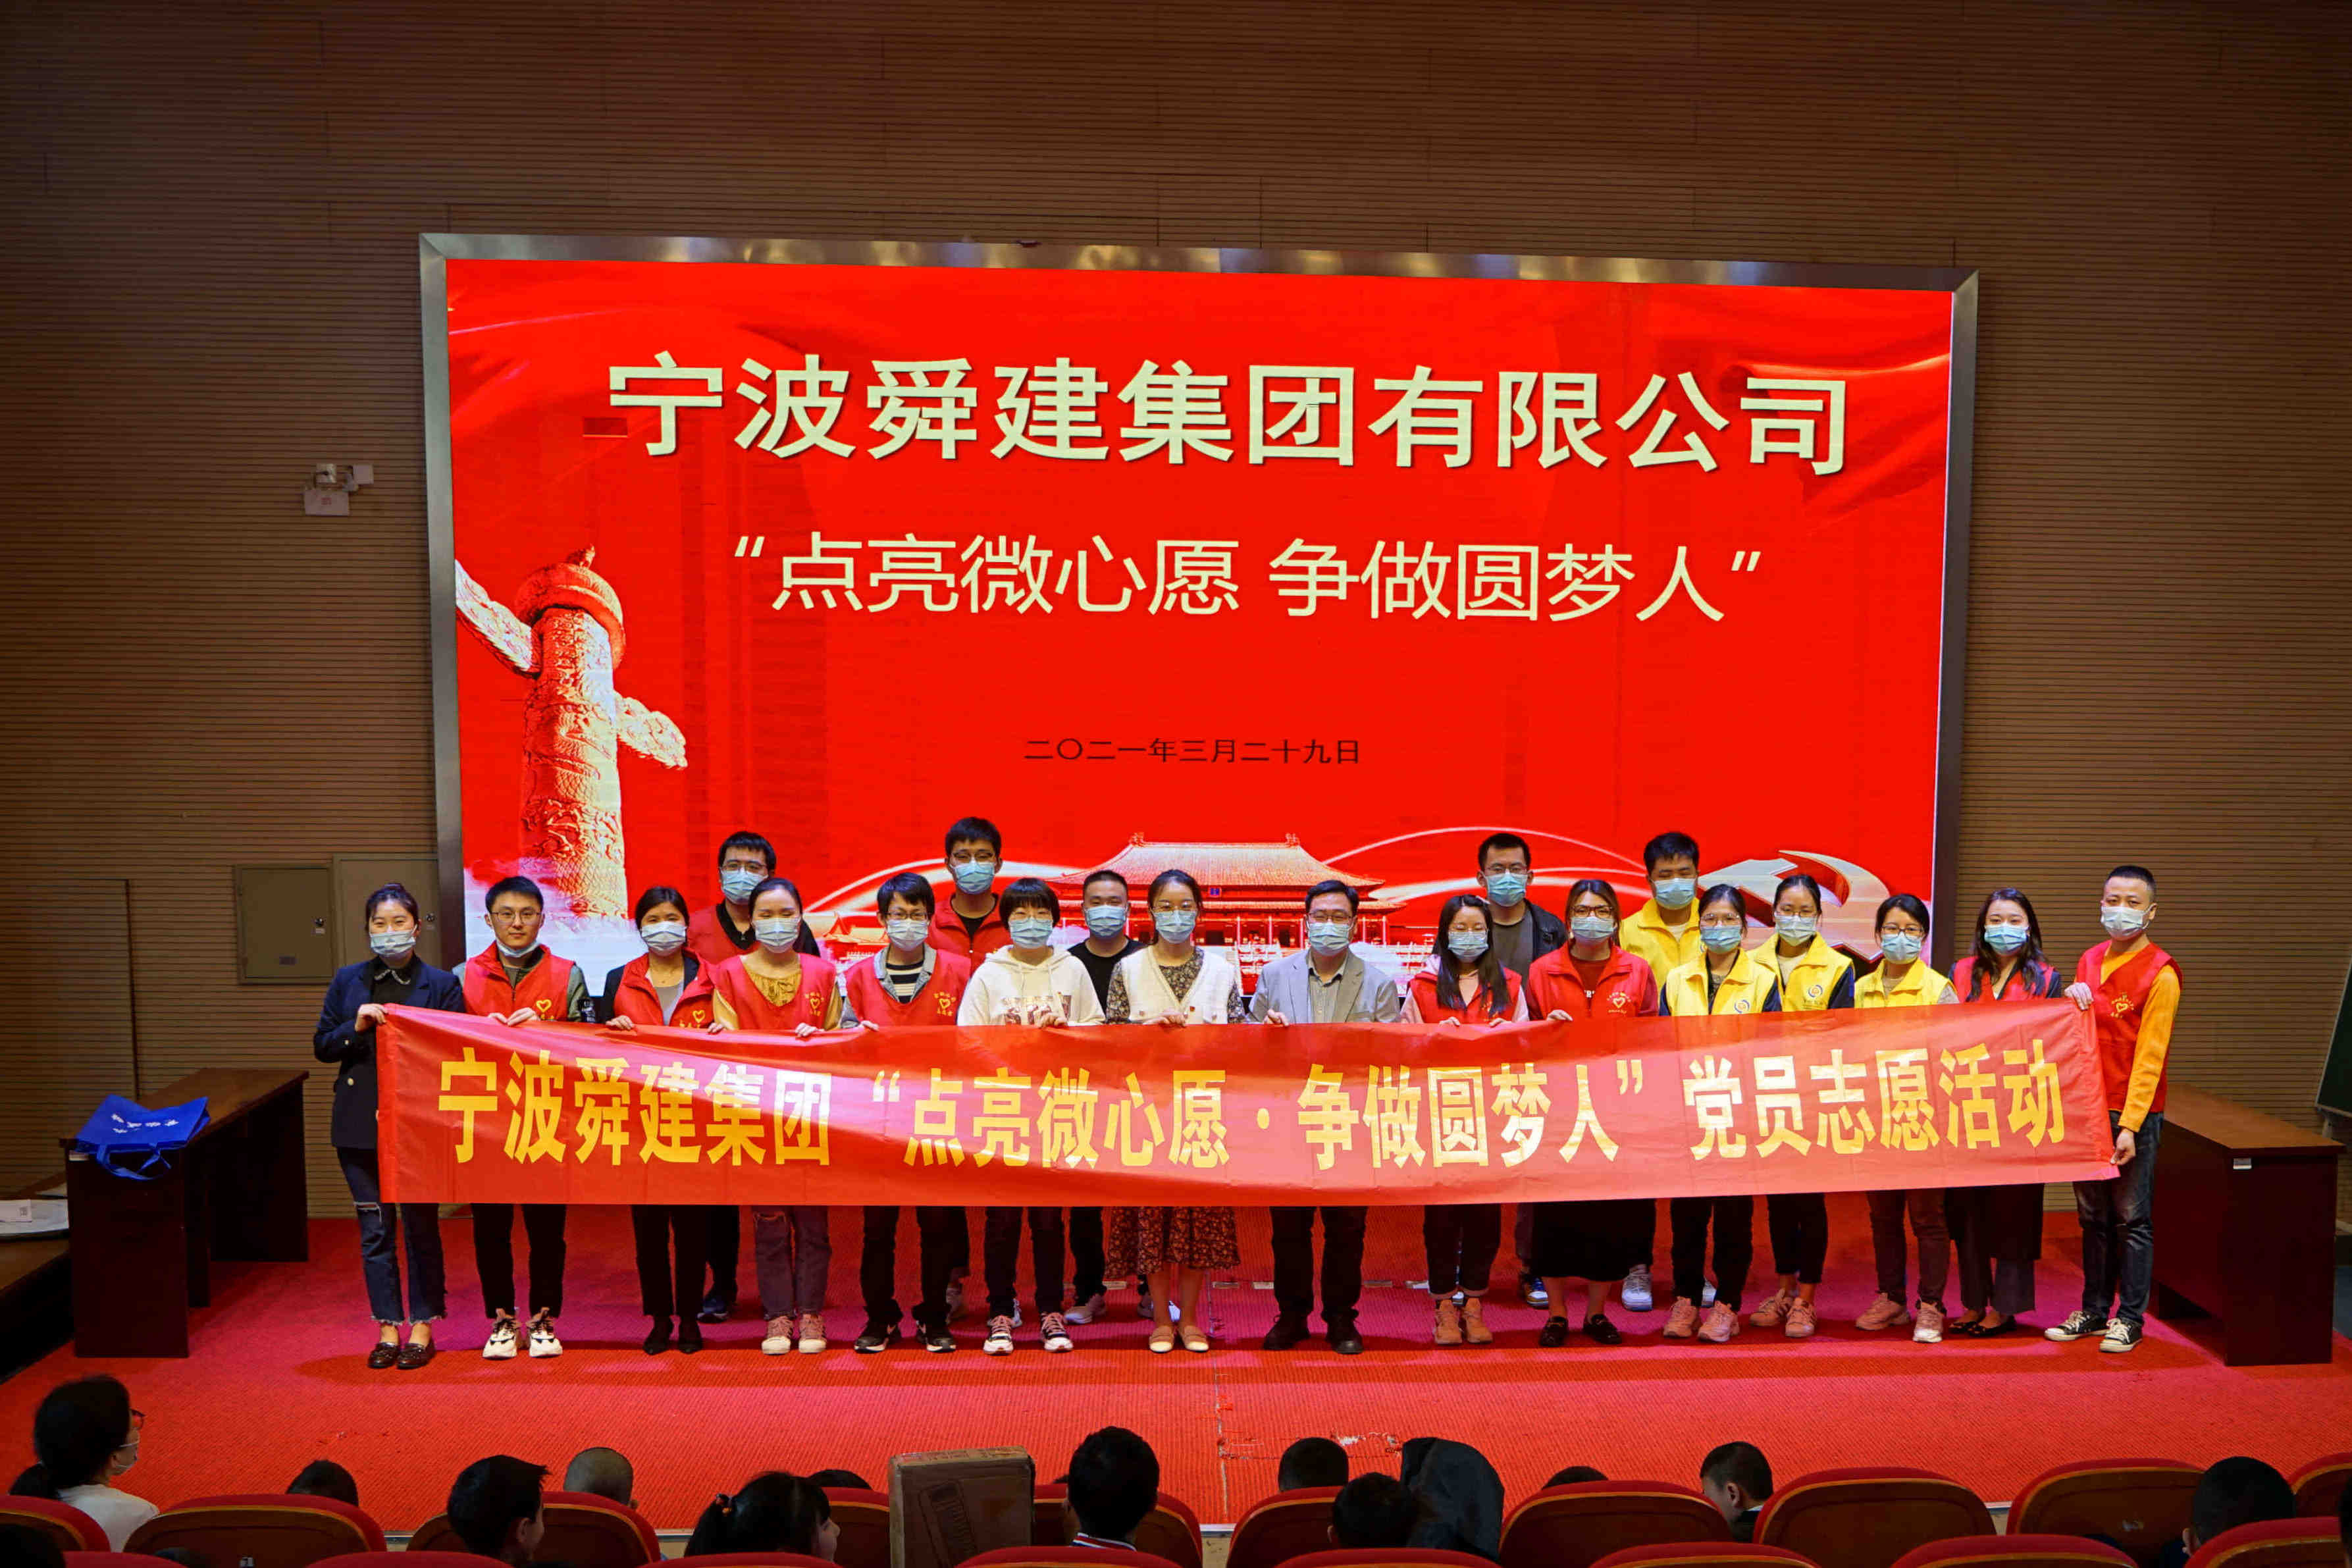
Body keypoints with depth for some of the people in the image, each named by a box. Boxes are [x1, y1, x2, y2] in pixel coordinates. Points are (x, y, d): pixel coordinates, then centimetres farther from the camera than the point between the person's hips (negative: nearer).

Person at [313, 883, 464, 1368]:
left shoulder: (441, 984, 0)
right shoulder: (347, 982, 8)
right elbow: (321, 1046, 7)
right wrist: (356, 1027, -10)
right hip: (360, 1123, 3)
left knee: (421, 1226, 3)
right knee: (375, 1228, 8)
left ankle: (422, 1328, 14)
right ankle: (388, 1330, 18)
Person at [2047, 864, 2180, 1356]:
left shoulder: (2159, 974, -9)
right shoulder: (2090, 961, 10)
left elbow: (2149, 1056, -12)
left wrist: (2130, 1126, -16)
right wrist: (2072, 1002, -3)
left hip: (2135, 1115, -6)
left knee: (2131, 1218, 2)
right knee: (2093, 1216, 12)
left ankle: (2130, 1318, 12)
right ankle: (2094, 1310, 22)